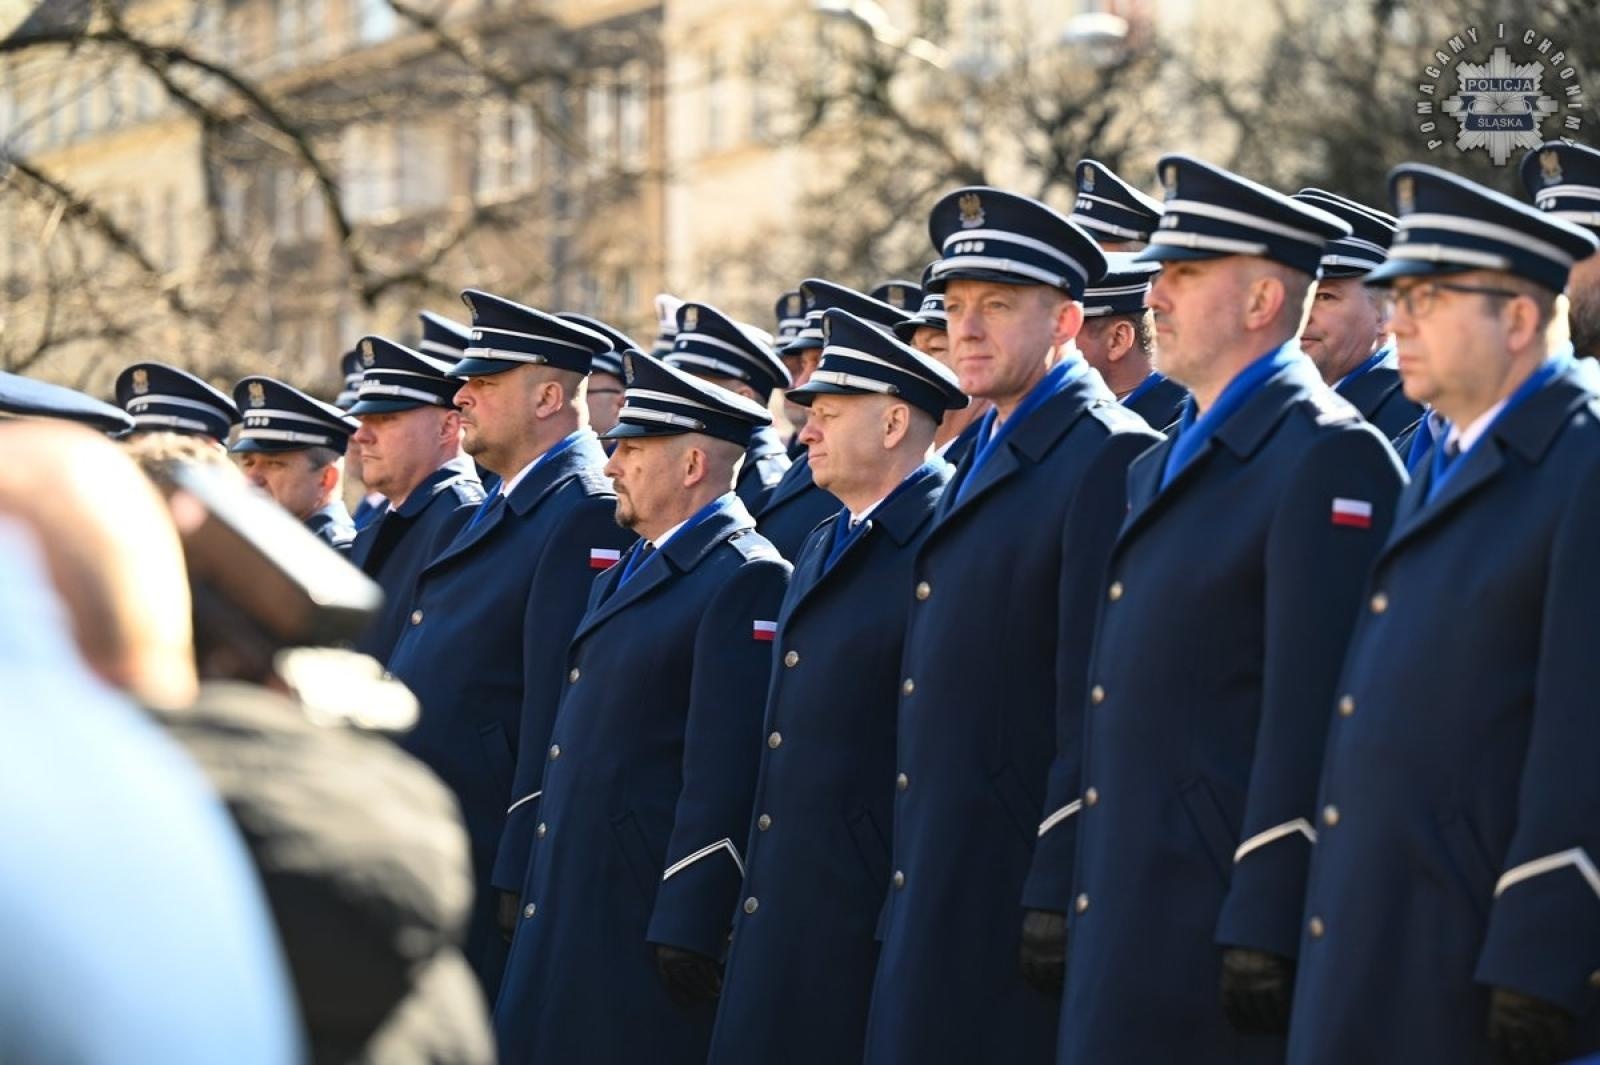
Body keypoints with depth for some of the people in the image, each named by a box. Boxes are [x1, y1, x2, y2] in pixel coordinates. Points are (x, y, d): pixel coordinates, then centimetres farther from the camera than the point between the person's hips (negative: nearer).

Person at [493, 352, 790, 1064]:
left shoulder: (745, 579, -12)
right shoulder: (627, 572, 18)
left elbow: (724, 772, -19)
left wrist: (687, 927, -22)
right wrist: (530, 889, 19)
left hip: (641, 916, -9)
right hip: (566, 905, 9)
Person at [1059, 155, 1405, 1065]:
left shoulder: (1329, 458, -10)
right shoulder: (1160, 470, 20)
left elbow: (1311, 712, -17)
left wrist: (1264, 928, -22)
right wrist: (1061, 898, 17)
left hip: (1224, 920, -9)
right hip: (1126, 929, 9)